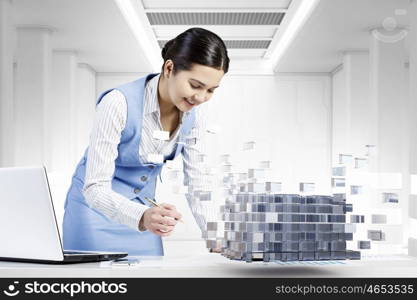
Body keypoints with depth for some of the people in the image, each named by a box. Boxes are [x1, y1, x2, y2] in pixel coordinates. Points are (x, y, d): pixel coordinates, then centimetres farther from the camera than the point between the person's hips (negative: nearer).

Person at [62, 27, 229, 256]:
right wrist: (142, 217, -48)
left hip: (144, 210, 5)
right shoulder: (119, 103, -29)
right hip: (98, 209, -5)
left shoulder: (194, 115, -11)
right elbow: (95, 189, -30)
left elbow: (196, 185, -3)